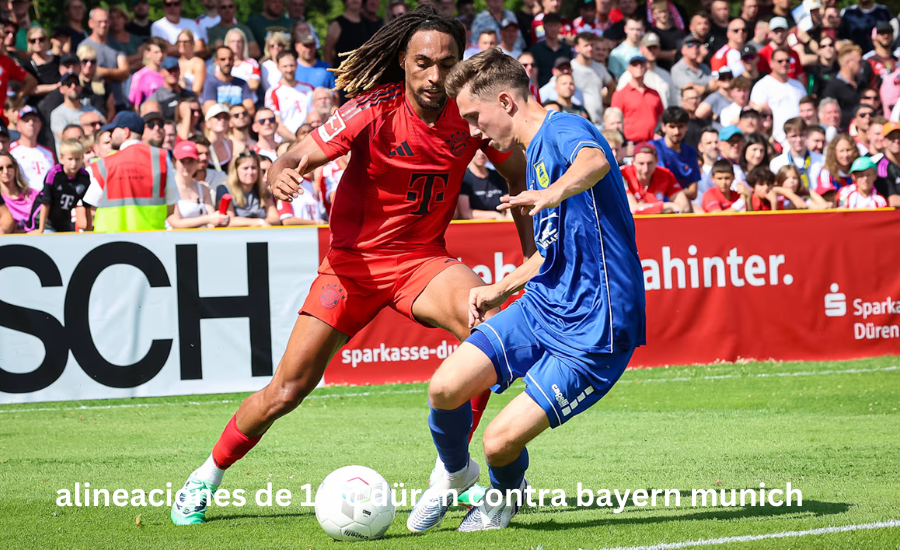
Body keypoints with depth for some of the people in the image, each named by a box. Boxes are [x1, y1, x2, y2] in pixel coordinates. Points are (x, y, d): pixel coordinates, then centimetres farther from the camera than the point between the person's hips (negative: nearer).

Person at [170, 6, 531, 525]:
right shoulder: (373, 111, -18)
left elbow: (519, 176, 7)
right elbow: (297, 159, -19)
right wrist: (283, 174, -43)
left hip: (422, 259, 2)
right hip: (353, 262, -2)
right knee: (285, 391, -2)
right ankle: (208, 476, 24)